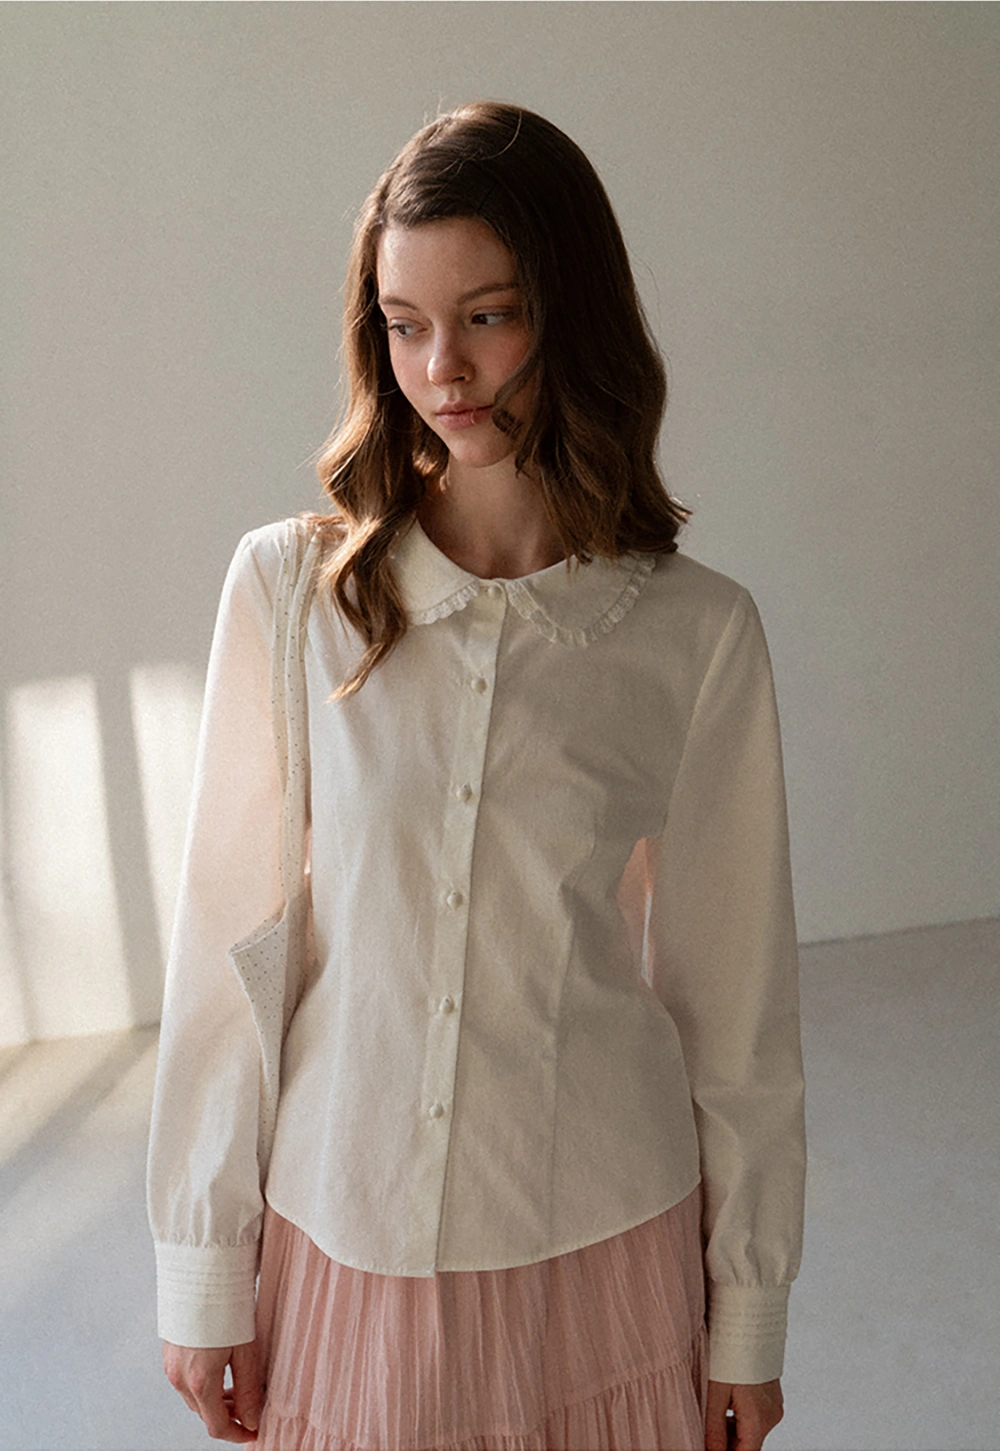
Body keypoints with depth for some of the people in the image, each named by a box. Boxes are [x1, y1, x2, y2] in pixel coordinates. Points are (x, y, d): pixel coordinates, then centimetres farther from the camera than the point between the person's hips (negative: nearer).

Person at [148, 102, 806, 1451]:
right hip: (344, 1238, 1)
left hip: (603, 1243, 0)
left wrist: (751, 1316, 4)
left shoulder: (697, 632, -9)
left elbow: (736, 991, -3)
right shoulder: (288, 589, -8)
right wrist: (204, 1272, 0)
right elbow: (231, 946, -4)